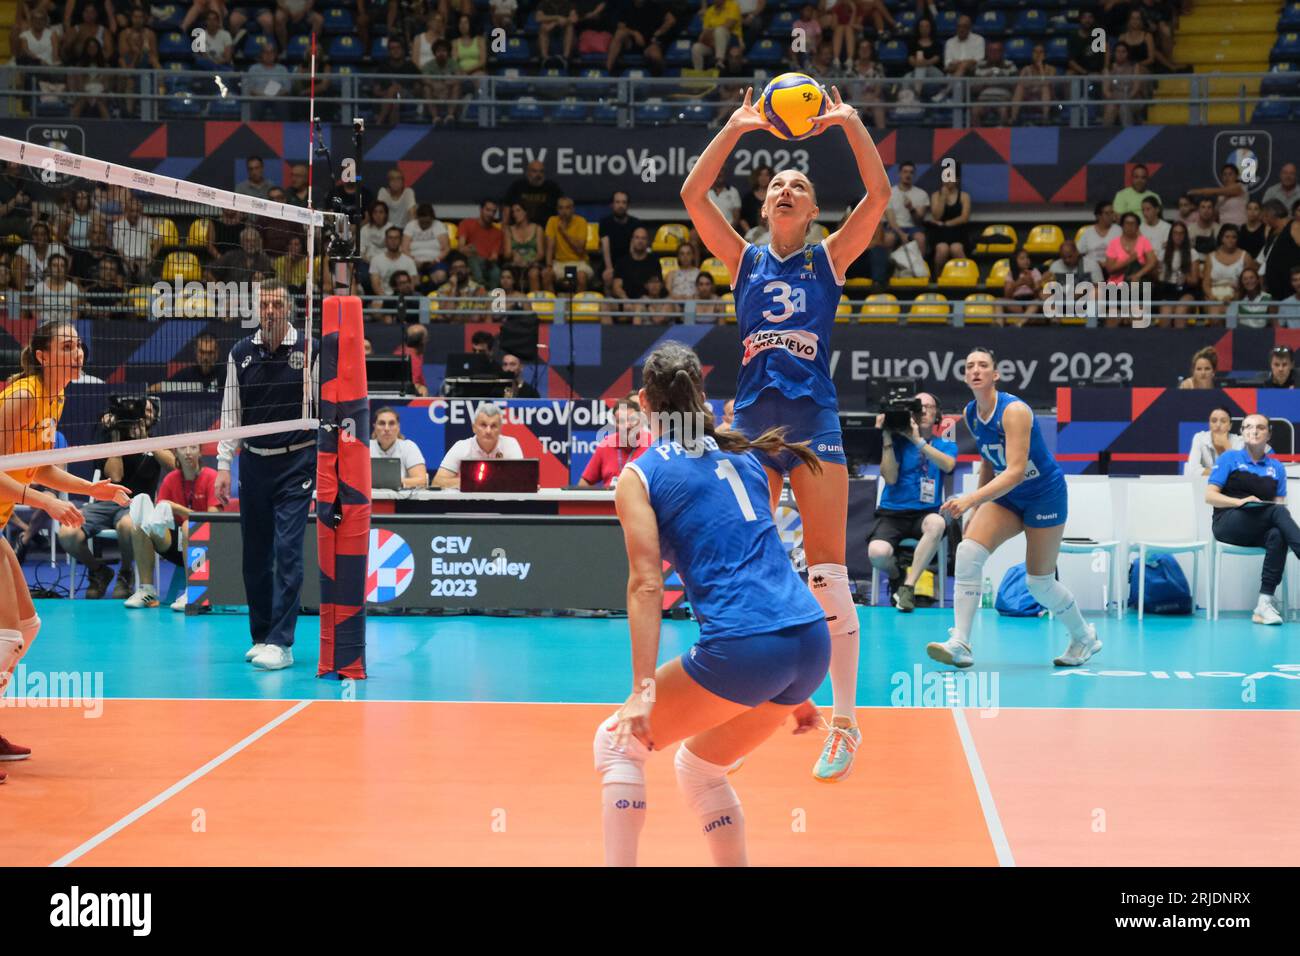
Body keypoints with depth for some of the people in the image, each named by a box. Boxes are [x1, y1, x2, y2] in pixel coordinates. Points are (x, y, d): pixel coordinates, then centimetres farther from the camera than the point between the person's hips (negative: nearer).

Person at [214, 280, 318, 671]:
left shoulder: (310, 350, -2)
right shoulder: (240, 353, 7)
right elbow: (231, 412, 10)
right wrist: (224, 465, 6)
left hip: (297, 462, -4)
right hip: (254, 461, 4)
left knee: (287, 551, -10)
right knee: (254, 554, 8)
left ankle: (281, 642, -9)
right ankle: (260, 636, 20)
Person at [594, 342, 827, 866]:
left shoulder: (639, 476, 4)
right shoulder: (741, 454, 22)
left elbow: (647, 586, -6)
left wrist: (643, 691, -9)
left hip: (742, 647, -6)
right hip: (812, 639, 6)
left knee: (616, 742, 15)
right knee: (699, 764, 27)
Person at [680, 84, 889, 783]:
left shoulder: (828, 258, 10)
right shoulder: (745, 260, 14)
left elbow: (878, 192, 0)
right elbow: (692, 195, 4)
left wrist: (850, 121, 0)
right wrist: (736, 128, 4)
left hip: (814, 423, -2)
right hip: (751, 423, 2)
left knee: (827, 577, -5)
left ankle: (845, 721, 3)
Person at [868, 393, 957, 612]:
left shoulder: (946, 445, 10)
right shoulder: (898, 440, 6)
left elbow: (948, 465, -13)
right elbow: (890, 478, -6)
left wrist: (918, 441, -22)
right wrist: (886, 438, -11)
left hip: (925, 514, 1)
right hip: (892, 513, -1)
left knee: (937, 523, -38)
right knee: (877, 553, -32)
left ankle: (908, 586, -23)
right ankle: (895, 576, 8)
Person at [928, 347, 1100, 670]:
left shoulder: (1013, 410, -25)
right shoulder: (971, 414, -2)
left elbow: (1016, 471, -34)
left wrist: (971, 499, -44)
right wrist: (976, 509, 13)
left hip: (1045, 495, -6)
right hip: (1007, 497, 6)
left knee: (1040, 583, 1)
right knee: (968, 551, -19)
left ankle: (1084, 637, 29)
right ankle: (960, 644, -22)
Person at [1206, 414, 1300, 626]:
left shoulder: (1276, 467, 19)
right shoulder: (1230, 458, 10)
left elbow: (1280, 502, 13)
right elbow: (1210, 496, 2)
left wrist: (1280, 507, -13)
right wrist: (1240, 501, -15)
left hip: (1259, 531, 3)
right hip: (1228, 525, -3)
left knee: (1278, 537, -35)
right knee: (1278, 512, -30)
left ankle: (1265, 603, -37)